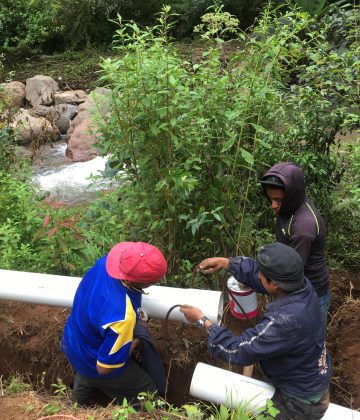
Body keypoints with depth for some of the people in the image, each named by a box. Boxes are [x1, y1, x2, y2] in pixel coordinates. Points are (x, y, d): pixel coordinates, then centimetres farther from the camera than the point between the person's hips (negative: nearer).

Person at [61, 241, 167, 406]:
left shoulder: (104, 262, -25)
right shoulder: (121, 317, -44)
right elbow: (104, 368, -28)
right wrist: (136, 343, -16)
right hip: (94, 366, -6)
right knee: (149, 393, 15)